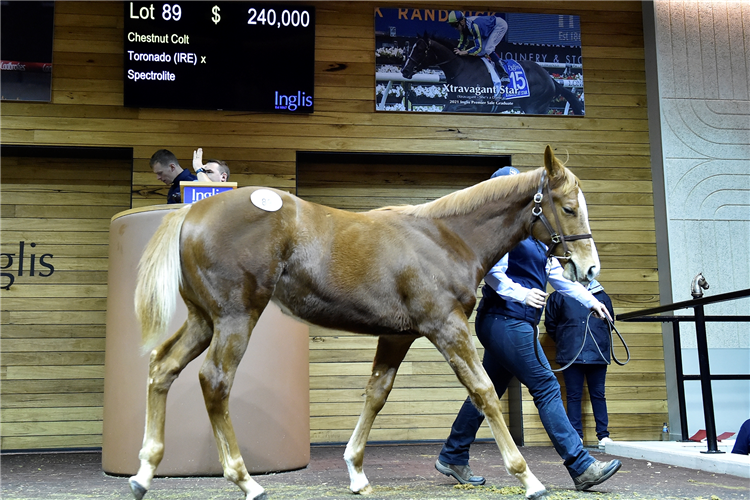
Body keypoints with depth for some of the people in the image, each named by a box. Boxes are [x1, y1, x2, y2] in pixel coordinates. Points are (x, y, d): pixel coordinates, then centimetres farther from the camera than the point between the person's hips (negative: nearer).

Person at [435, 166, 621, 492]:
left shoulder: (535, 233, 20)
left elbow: (557, 276, 23)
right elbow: (493, 272, -16)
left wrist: (590, 301, 19)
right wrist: (522, 294, -25)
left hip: (516, 323, 10)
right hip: (506, 320, -10)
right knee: (546, 388, -9)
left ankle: (452, 458, 22)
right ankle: (581, 468, -4)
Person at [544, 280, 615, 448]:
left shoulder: (602, 296, 11)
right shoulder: (559, 296, 6)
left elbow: (609, 323, 22)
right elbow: (550, 324, 14)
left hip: (598, 356, 1)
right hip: (570, 357, -1)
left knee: (598, 395, 6)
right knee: (573, 396, 3)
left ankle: (603, 435, 12)